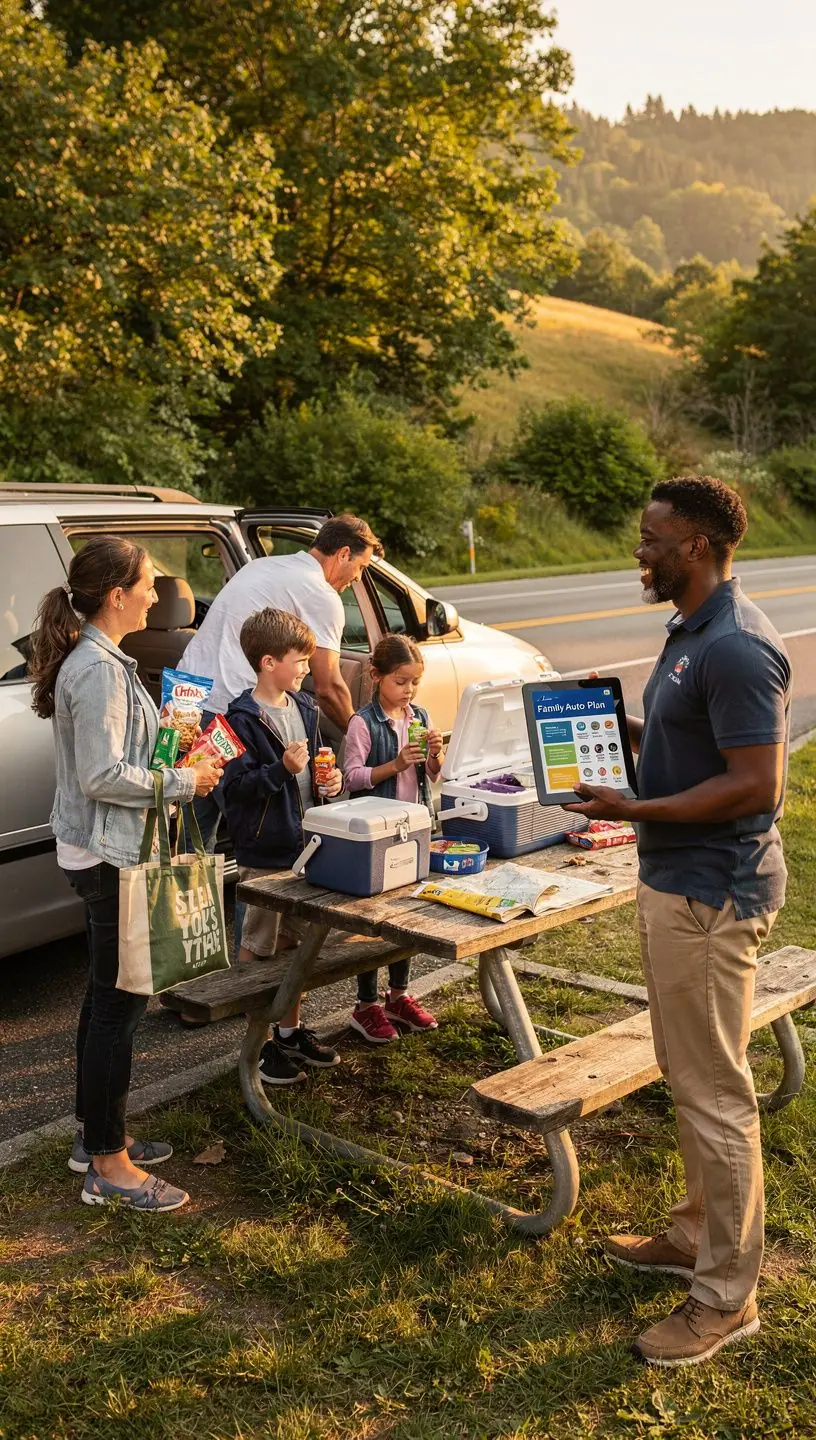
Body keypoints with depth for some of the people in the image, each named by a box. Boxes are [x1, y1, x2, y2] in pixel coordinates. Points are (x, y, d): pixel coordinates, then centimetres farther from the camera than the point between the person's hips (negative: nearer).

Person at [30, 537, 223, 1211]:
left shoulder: (99, 660, 11)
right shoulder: (98, 670, -21)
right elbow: (102, 775, -24)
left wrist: (166, 734, 11)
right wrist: (184, 782, -16)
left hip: (102, 851, 11)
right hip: (111, 854, -11)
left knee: (107, 995, 18)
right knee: (120, 1001, -3)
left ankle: (96, 1134, 31)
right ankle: (108, 1165, 7)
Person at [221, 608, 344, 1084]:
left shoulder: (304, 707, 10)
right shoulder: (243, 718, -15)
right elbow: (237, 785, -19)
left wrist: (330, 778, 3)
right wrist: (282, 769, -30)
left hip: (305, 844, 8)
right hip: (265, 852, -8)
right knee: (258, 946, 3)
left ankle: (291, 1030, 31)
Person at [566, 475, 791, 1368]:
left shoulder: (735, 647, -21)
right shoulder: (691, 632, 11)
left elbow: (754, 785, -24)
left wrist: (634, 811, -23)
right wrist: (624, 733, 8)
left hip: (710, 893, -11)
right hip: (676, 881, 11)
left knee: (713, 1091, 0)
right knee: (689, 1076, 21)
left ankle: (727, 1296, 13)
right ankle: (698, 1234, 37)